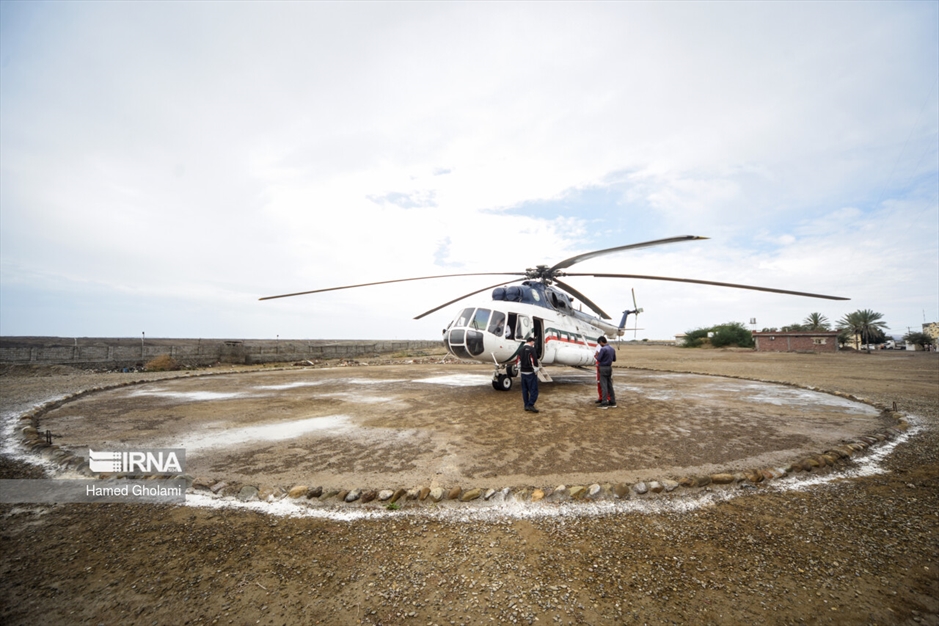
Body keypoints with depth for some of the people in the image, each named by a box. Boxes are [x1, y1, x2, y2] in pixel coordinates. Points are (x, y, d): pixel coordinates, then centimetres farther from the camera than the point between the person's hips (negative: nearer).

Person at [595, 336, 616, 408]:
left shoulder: (603, 349, -17)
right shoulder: (612, 348, 9)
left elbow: (599, 359, -15)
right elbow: (614, 359, 16)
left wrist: (597, 355, 3)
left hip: (603, 368, -8)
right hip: (609, 368, 8)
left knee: (604, 386, -4)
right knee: (610, 385, 12)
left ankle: (604, 403, -3)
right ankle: (612, 402, 16)